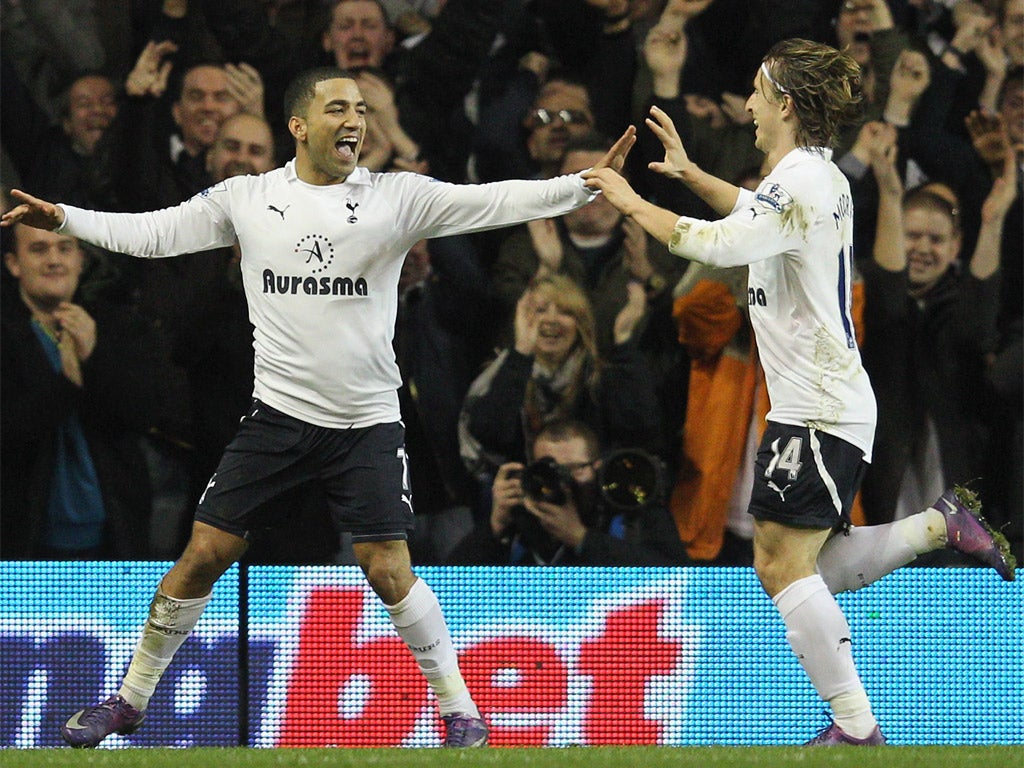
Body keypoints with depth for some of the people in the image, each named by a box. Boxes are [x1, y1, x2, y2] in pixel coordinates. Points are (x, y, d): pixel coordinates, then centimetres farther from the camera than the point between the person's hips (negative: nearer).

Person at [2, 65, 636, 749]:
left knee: (388, 568, -9)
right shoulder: (247, 198, 2)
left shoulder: (398, 198, -3)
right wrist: (62, 219, 0)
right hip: (277, 411, 1)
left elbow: (498, 202, -10)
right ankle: (130, 699, 14)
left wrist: (592, 180, -21)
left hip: (367, 422, -1)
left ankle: (458, 709, 5)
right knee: (206, 553, 0)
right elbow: (151, 233, 9)